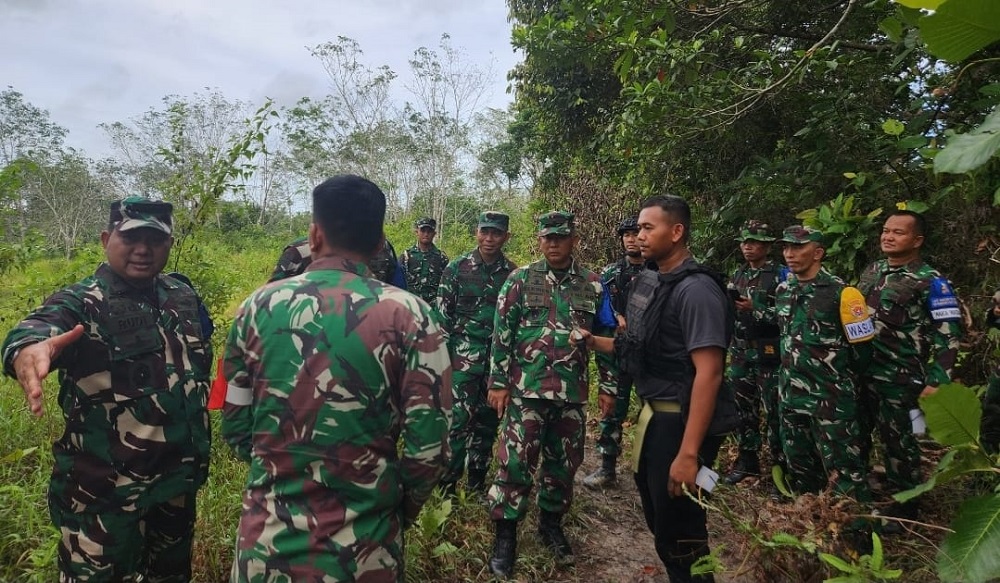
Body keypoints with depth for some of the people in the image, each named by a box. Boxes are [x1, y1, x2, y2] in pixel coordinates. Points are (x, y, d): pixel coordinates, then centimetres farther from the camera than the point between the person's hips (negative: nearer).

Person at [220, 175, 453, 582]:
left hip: (268, 542, 2)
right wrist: (401, 510, 6)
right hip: (363, 548, -1)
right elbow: (428, 447, -14)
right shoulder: (411, 316, -13)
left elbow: (235, 428, 2)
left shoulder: (258, 306, -5)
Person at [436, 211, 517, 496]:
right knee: (459, 419, -6)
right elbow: (443, 315, -1)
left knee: (488, 421, 11)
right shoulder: (457, 268, -1)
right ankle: (447, 485, 7)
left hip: (499, 360, 3)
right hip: (464, 357, -2)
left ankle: (477, 483, 26)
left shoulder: (513, 273, 5)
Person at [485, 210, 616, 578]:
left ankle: (551, 524, 33)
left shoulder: (593, 285, 5)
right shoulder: (520, 280, -1)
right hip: (526, 389, -2)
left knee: (563, 462, 14)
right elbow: (502, 335, -2)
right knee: (515, 461, 1)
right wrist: (498, 382, -6)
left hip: (572, 393, 3)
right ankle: (505, 533, 16)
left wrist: (608, 387, 6)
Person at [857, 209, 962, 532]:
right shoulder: (872, 270, 9)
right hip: (862, 372, 6)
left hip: (899, 379, -6)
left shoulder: (930, 282, -10)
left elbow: (947, 336, -11)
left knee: (898, 442, 6)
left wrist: (935, 382, -16)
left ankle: (902, 508, 23)